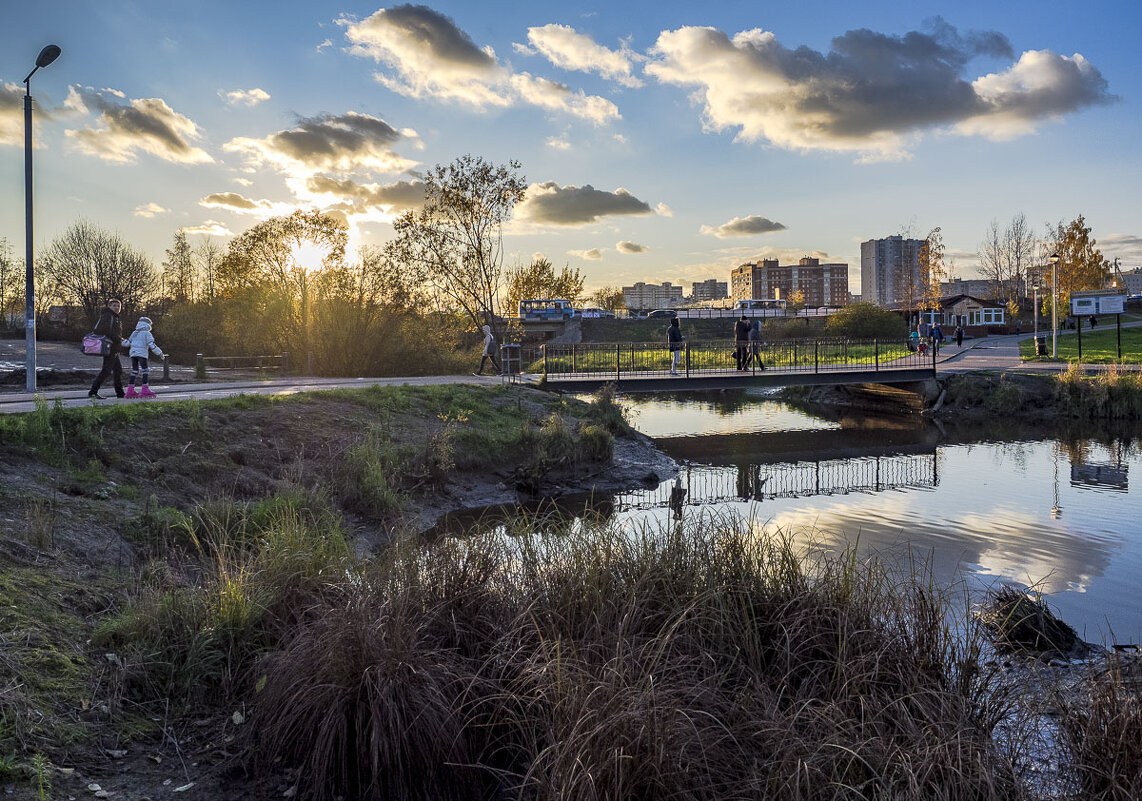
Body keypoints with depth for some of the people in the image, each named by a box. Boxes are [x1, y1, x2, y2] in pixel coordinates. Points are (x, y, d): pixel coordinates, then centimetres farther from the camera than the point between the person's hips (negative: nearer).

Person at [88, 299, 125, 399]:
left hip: (114, 350, 11)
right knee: (106, 370, -12)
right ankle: (93, 391, -11)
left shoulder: (115, 318, 20)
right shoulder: (107, 316, -10)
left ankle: (120, 392, 23)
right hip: (110, 349, -11)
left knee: (118, 370, 15)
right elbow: (106, 330, -25)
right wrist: (119, 339, -17)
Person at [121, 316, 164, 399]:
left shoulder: (134, 333, 17)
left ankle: (130, 391, 9)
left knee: (134, 371, 10)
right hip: (142, 354, -6)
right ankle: (145, 390, -14)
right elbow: (151, 344, -10)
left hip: (133, 353, 6)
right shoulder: (147, 333, 0)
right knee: (145, 370, -4)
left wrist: (123, 341, 44)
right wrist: (159, 352, -3)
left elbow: (127, 343, 23)